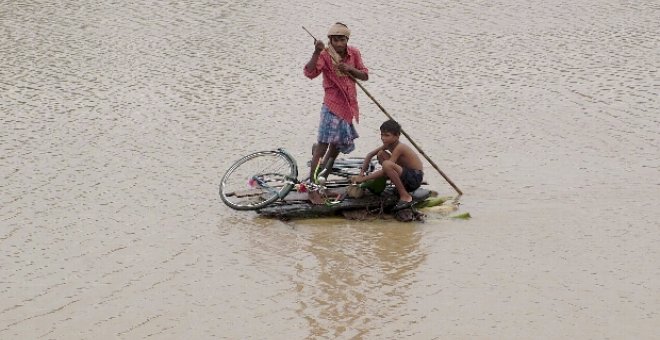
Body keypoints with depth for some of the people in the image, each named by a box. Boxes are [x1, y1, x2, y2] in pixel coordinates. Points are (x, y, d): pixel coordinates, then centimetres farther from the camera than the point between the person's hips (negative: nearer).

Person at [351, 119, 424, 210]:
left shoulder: (399, 148, -22)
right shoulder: (388, 145, 4)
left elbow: (385, 169, -27)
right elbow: (370, 155, 16)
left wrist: (363, 178, -25)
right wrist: (362, 172, 3)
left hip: (415, 178, -9)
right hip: (406, 173, 9)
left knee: (387, 165, -32)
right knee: (381, 154, 11)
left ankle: (406, 196, -19)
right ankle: (399, 187, 10)